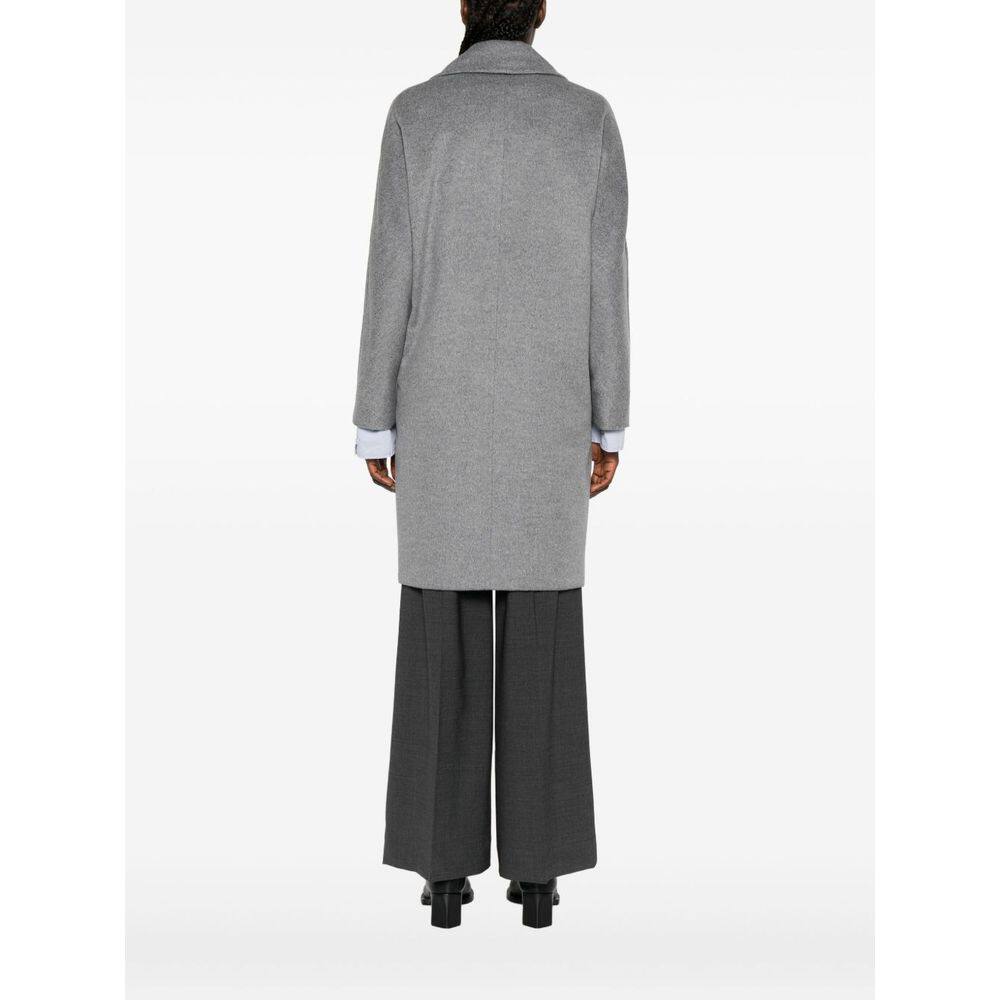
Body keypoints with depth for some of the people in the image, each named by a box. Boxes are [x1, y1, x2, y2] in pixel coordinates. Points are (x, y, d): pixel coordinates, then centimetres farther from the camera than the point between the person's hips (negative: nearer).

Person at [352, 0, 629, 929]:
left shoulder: (416, 114, -2)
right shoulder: (590, 118, 2)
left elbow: (391, 281, -5)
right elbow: (605, 286, 0)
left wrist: (374, 427, 2)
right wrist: (609, 426, 7)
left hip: (444, 415, -1)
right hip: (546, 418, 1)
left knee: (444, 643, 5)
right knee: (543, 642, 6)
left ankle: (448, 866, 10)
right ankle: (537, 867, 11)